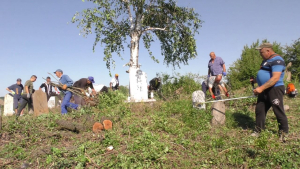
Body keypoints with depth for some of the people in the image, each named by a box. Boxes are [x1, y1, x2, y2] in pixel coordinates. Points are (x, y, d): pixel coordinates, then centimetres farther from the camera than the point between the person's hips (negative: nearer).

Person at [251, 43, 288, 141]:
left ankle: (284, 133, 15)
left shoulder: (277, 60, -14)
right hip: (264, 90, 10)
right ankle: (258, 130, 20)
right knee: (259, 110, 9)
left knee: (279, 112, 0)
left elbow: (275, 78, -25)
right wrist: (256, 80, 11)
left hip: (275, 90, -10)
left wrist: (261, 88, -28)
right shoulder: (266, 60, 18)